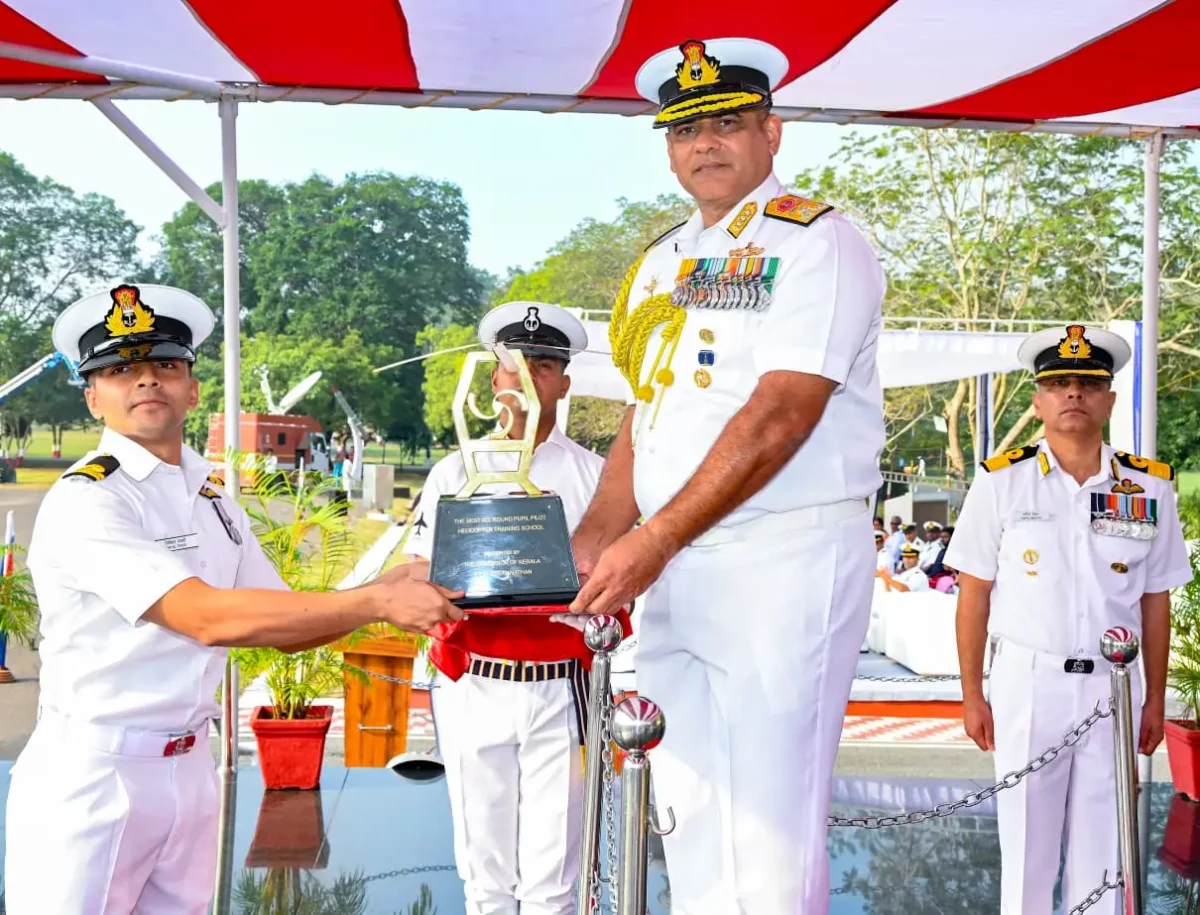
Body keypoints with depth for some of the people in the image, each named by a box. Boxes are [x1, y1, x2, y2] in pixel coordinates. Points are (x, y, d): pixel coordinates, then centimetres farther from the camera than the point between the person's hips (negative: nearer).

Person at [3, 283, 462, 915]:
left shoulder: (212, 495, 10)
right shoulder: (83, 501, -14)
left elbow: (287, 626, 10)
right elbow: (207, 618, -24)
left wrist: (388, 592, -8)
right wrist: (377, 603, -24)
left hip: (191, 768, 7)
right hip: (90, 773, -7)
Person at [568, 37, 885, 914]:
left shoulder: (815, 241, -5)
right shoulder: (661, 264, 17)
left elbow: (778, 419, -16)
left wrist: (652, 541, -19)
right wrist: (591, 540, 3)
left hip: (783, 562, -7)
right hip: (670, 572, 7)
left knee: (770, 830, -4)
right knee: (688, 821, 12)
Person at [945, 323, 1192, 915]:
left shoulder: (1150, 488, 3)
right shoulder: (1001, 481, -4)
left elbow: (1155, 602, 9)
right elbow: (974, 596, -1)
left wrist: (1155, 699, 9)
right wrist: (972, 697, -1)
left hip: (1114, 686, 2)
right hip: (1027, 682, -2)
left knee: (1104, 844, 10)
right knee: (1026, 842, 6)